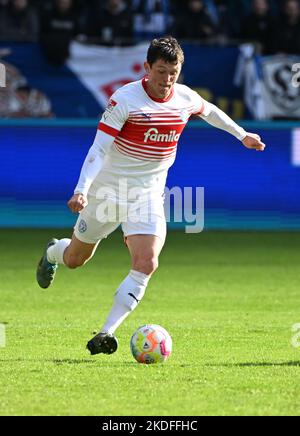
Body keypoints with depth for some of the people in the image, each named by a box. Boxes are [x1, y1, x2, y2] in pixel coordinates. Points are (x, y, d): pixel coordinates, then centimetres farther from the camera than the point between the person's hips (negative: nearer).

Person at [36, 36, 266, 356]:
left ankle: (107, 332, -17)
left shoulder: (186, 99, -4)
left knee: (146, 265, -19)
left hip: (148, 195, 3)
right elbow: (99, 149, -21)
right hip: (107, 192, -3)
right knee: (76, 259, 13)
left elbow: (209, 111, 22)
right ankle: (52, 253, 51)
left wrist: (242, 135, 31)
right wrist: (81, 191, -32)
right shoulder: (125, 99, -19)